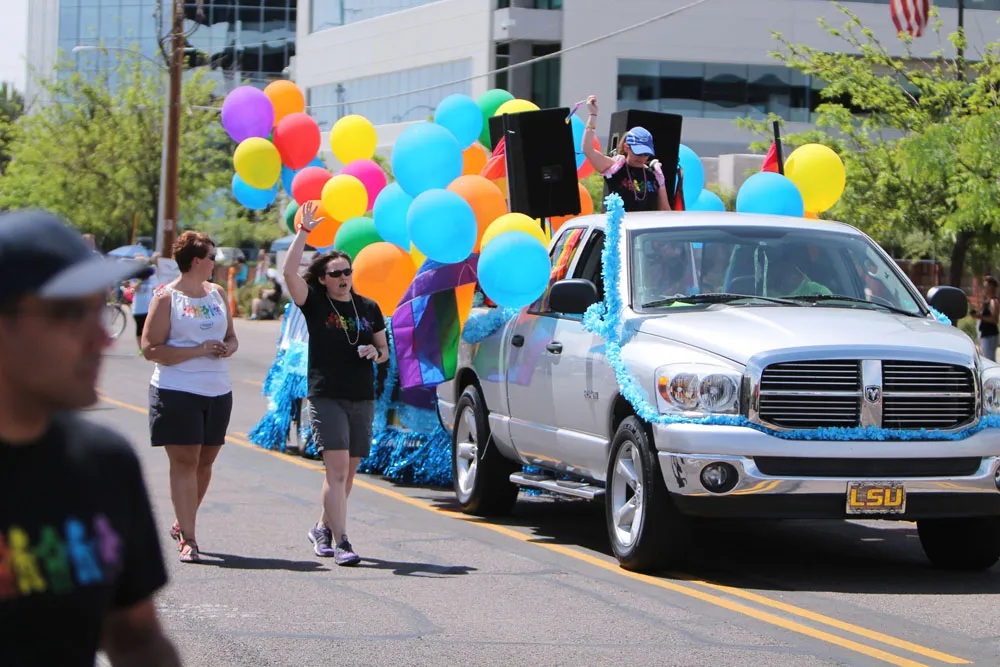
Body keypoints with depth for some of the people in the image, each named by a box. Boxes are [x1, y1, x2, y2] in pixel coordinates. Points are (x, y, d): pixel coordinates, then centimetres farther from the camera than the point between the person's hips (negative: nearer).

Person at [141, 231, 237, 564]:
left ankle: (182, 523, 28)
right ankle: (187, 539, -8)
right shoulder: (166, 297, -5)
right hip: (177, 391, -6)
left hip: (218, 390, 6)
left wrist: (228, 347, -2)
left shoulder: (217, 293, 14)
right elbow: (150, 348, -11)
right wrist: (199, 350, -16)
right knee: (184, 462, -8)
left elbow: (231, 336, 23)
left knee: (204, 461, 10)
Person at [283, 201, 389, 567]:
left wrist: (376, 352, -5)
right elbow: (289, 271, -14)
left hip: (362, 399, 5)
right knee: (337, 468, -14)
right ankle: (341, 542, -17)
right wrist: (304, 231, -14)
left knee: (347, 472, 10)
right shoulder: (315, 304, 0)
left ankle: (322, 529, 28)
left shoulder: (368, 308, 11)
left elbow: (385, 350, 18)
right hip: (327, 397, -5)